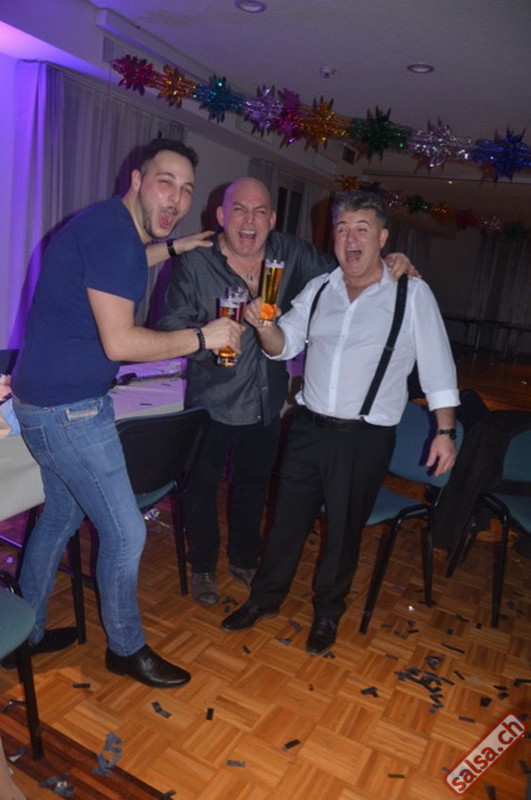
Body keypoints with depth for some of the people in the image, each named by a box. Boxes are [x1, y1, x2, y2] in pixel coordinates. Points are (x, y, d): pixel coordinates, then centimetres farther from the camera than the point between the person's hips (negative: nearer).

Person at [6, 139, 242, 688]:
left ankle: (26, 633, 39)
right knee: (125, 533, 1)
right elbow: (119, 342, -25)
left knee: (62, 514, 22)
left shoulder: (117, 229, 11)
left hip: (49, 400, 10)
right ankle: (126, 648, 23)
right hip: (68, 408, -10)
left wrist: (172, 249, 27)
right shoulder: (114, 233, -20)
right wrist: (203, 337, -15)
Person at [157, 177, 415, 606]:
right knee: (202, 488, 12)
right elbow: (170, 329, -15)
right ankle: (203, 566, 38)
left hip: (267, 404, 4)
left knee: (254, 487, 21)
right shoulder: (194, 264, -14)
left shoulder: (290, 253, -5)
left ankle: (244, 559, 46)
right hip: (212, 405, -3)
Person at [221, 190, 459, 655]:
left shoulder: (412, 294, -5)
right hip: (308, 427, 3)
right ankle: (265, 597, 36)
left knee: (344, 529, 13)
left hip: (365, 438, -3)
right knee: (288, 518, 14)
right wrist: (264, 325, -18)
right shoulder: (319, 289, 6)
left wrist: (445, 431, -5)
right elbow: (284, 345, 4)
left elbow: (437, 367, -3)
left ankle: (328, 612, 37)